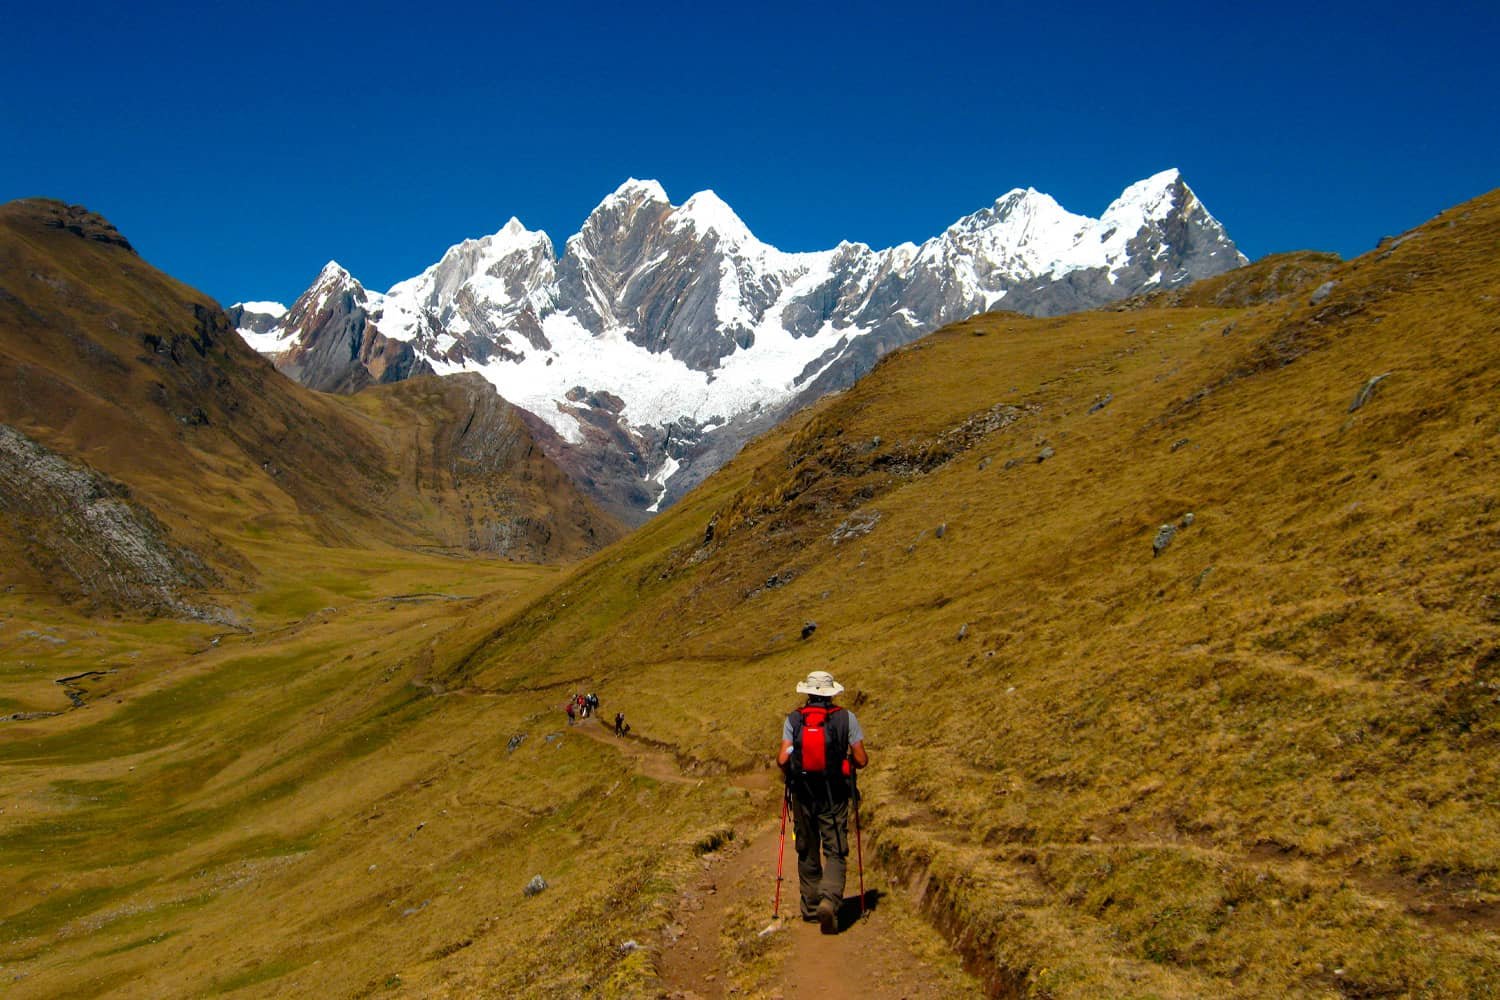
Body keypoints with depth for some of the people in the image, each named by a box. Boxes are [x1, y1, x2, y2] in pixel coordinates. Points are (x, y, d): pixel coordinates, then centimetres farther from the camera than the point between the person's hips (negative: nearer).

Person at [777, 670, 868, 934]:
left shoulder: (793, 719, -1)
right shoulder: (846, 718, -2)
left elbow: (782, 759, -8)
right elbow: (861, 760, -2)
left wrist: (786, 768, 14)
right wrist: (849, 761, 20)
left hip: (802, 794, 1)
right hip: (834, 795, -1)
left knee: (807, 853, 15)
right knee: (835, 852, 3)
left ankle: (811, 907, 22)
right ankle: (829, 900, -19)